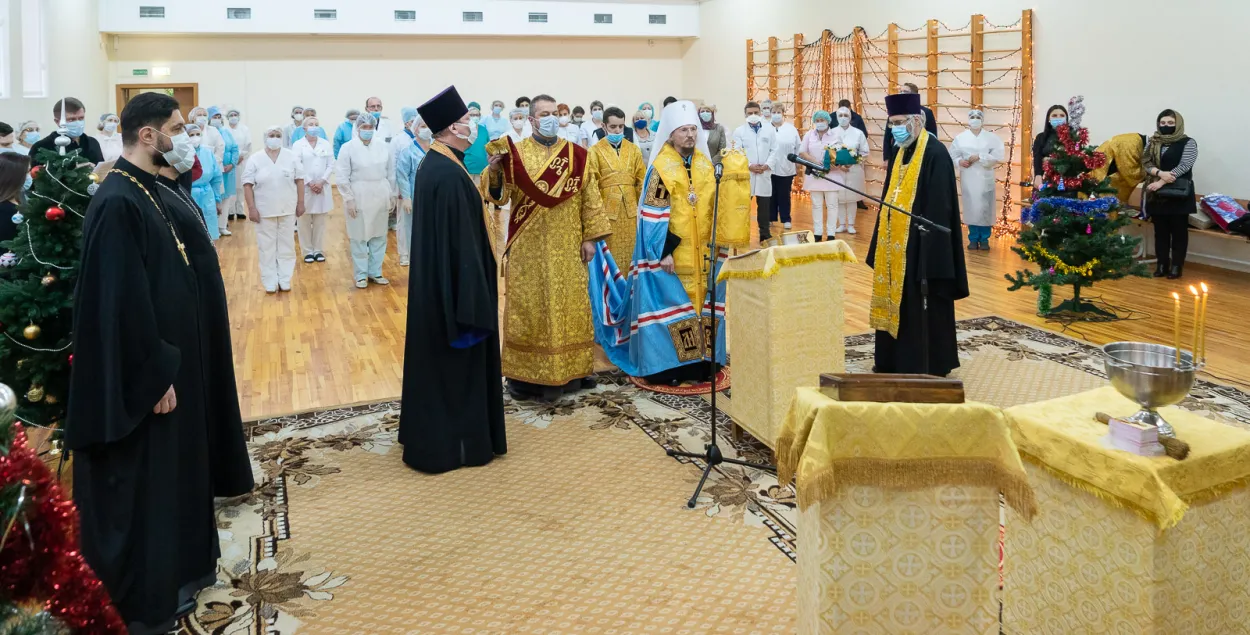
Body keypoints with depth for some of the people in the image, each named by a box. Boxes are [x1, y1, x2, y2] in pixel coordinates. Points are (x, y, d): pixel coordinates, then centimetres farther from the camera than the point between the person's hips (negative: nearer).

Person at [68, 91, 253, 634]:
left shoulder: (150, 192, 8)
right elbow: (122, 303, -24)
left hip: (172, 356, 10)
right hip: (144, 375, -10)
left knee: (174, 468, 20)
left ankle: (174, 572, 37)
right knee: (142, 482, 4)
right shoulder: (117, 203, -22)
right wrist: (154, 377, -22)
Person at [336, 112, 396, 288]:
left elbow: (391, 173, 7)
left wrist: (391, 195, 7)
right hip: (358, 198, -3)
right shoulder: (348, 147, -6)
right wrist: (349, 199, -10)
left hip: (380, 198, 3)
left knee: (379, 237, 11)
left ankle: (375, 272, 23)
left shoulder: (384, 146, 2)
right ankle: (361, 275, 14)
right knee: (359, 238, 4)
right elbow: (342, 176, -6)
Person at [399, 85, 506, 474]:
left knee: (437, 361, 18)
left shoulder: (433, 164, 8)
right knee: (457, 364, 3)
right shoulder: (449, 174, -24)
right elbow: (460, 241, -24)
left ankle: (429, 437, 31)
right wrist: (472, 299, -22)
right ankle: (454, 445, 15)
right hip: (454, 283, -10)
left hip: (434, 281, 10)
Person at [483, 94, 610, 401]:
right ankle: (526, 373, 10)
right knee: (528, 307, 2)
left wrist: (589, 237, -1)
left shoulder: (576, 154, 4)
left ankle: (569, 369, 20)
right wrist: (495, 171, -27)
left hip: (566, 247, 2)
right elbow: (499, 196, -8)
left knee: (568, 306, 8)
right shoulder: (515, 153, -1)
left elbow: (590, 198, 5)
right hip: (529, 247, -2)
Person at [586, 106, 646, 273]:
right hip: (607, 211, -3)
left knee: (630, 254, 7)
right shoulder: (595, 151, -2)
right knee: (610, 256, 1)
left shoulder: (634, 150, 9)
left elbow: (642, 182, 11)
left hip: (631, 211, 3)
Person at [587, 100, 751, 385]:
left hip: (702, 253, 6)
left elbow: (715, 207, 14)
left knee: (701, 302, 9)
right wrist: (663, 252, -19)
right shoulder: (660, 169, -11)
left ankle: (698, 361, 18)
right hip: (670, 253, -6)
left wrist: (717, 244, 7)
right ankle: (663, 365, 5)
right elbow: (653, 217, -14)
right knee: (667, 303, -2)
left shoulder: (706, 165, 7)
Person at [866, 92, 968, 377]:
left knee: (921, 308, 0)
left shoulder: (935, 154, -15)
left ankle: (926, 367, 11)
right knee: (897, 304, 14)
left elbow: (939, 209, -19)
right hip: (895, 245, 9)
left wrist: (929, 252, -22)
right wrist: (883, 243, 15)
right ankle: (895, 362, 25)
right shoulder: (900, 152, 11)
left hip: (920, 246, -9)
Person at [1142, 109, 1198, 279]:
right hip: (1157, 195, 4)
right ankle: (1162, 264, 17)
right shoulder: (1153, 143, 9)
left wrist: (1161, 182, -22)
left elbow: (1184, 166, -15)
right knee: (1160, 230, 9)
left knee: (1178, 230, 3)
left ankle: (1177, 265, 10)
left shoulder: (1188, 143, -4)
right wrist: (1160, 173, -21)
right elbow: (1145, 163, -1)